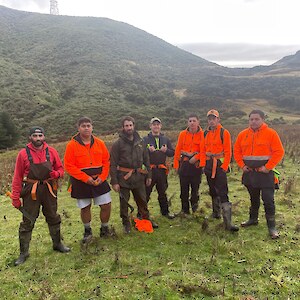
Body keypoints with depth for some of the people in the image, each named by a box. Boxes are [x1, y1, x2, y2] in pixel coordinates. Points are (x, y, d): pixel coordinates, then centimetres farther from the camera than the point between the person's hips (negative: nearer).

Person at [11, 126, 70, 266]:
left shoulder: (51, 151, -2)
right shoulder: (23, 154, -7)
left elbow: (60, 168, 8)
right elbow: (18, 177, -5)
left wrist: (56, 174, -16)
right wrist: (15, 197, -6)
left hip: (49, 190, 3)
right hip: (31, 191, -2)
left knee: (53, 218, 16)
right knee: (27, 222, 4)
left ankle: (57, 243, 36)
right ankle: (23, 252, 20)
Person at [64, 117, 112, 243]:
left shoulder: (99, 143, 0)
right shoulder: (72, 145, -9)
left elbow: (106, 161, 4)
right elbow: (69, 166, -11)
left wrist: (102, 177, -9)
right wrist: (86, 178, -16)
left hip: (99, 180, 2)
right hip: (81, 182, -2)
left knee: (106, 205, 1)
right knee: (85, 207, 11)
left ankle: (104, 228, 27)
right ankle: (87, 231, 35)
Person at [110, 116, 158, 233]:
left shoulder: (140, 142, 7)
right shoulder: (118, 144, -7)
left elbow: (146, 160, 13)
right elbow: (113, 164, -8)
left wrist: (148, 175, 10)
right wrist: (114, 182, -11)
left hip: (139, 176, 4)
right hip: (124, 177, -3)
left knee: (142, 200, 15)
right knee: (124, 202, 7)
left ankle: (146, 219, 33)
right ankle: (126, 223, 24)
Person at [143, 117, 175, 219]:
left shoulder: (165, 139, 11)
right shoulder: (145, 139, 1)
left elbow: (172, 153, 11)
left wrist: (166, 150, -9)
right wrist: (148, 150, -22)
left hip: (162, 170, 3)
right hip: (149, 169, -3)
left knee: (162, 192, 17)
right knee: (146, 193, 2)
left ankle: (165, 211, 32)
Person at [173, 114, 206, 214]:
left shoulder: (202, 134, -1)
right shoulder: (182, 134, 6)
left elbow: (203, 151, -6)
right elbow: (178, 150, 8)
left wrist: (202, 164, -14)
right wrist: (176, 165, 6)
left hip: (196, 164, -2)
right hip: (184, 164, 2)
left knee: (195, 187, 2)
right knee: (184, 188, 6)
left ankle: (194, 204, 28)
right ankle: (185, 210, 19)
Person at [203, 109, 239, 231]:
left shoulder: (224, 132, -5)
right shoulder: (205, 133, 12)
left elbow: (228, 152, -9)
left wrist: (224, 167, -15)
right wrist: (203, 164, 7)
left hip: (220, 165, -6)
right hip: (209, 165, 6)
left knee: (222, 193, -12)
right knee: (213, 191, 17)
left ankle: (228, 222, -11)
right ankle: (216, 212, 35)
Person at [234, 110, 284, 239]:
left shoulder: (271, 133, -7)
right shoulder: (243, 134, 5)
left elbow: (279, 152, -10)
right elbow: (236, 151, 11)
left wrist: (268, 167, -15)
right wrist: (242, 165, 0)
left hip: (264, 172, -4)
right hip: (249, 172, 4)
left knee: (268, 200, -3)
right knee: (253, 198, 19)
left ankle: (271, 227, 8)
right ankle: (253, 219, 36)